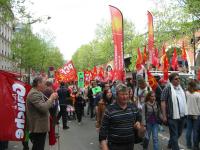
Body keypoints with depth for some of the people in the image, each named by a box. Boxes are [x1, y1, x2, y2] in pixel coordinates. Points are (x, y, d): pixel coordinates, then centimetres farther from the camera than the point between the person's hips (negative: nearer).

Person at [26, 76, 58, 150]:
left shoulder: (37, 93, 14)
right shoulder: (34, 94, -21)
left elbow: (43, 105, 18)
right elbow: (43, 108, -30)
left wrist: (52, 98, 7)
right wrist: (51, 98, -18)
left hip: (39, 127, 11)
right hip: (38, 127, -11)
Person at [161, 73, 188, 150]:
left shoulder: (181, 88, 11)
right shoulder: (167, 89, -11)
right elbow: (163, 102, -14)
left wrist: (185, 112, 15)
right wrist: (164, 116, -16)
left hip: (182, 115, 7)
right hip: (173, 116, -7)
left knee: (179, 133, 19)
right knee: (174, 135, 0)